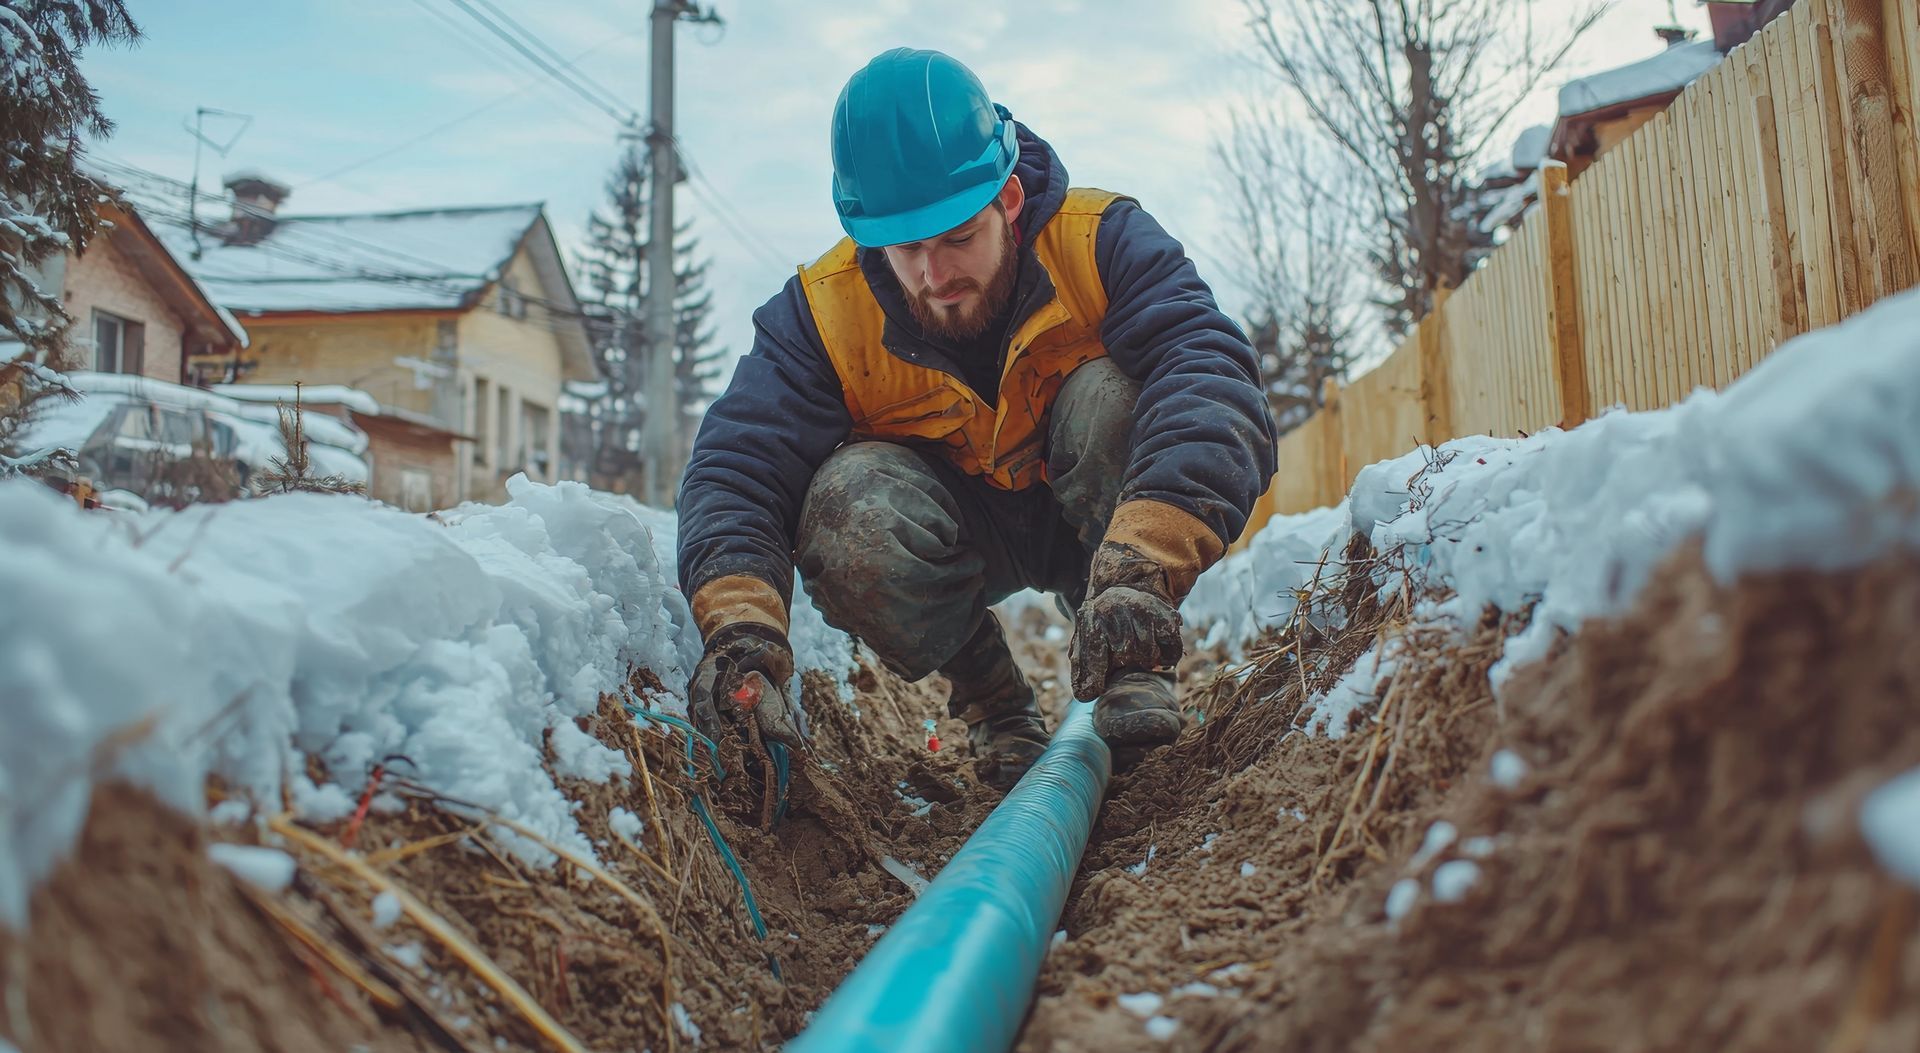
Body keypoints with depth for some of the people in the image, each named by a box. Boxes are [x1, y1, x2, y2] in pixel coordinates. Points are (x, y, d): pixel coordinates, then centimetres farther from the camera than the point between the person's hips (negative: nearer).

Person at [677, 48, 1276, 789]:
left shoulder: (1101, 242, -24)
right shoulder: (822, 314, -19)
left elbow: (1209, 378, -39)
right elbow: (738, 467, -24)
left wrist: (1142, 566, -55)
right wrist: (741, 628, -44)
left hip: (1088, 513, -1)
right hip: (962, 531, 1)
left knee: (1110, 393, -31)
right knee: (849, 503, -30)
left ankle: (1132, 669, -13)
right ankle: (991, 699, -5)